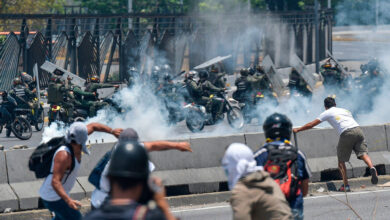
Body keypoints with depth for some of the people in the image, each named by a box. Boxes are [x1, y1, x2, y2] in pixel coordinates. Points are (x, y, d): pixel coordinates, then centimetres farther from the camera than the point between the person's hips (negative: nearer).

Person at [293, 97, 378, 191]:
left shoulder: (327, 113, 19)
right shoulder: (345, 110, 32)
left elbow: (311, 124, 22)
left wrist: (298, 130, 34)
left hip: (346, 134, -4)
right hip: (358, 129, 4)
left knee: (341, 160, 8)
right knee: (363, 153, -5)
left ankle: (345, 185, 4)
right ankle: (371, 168, -35)